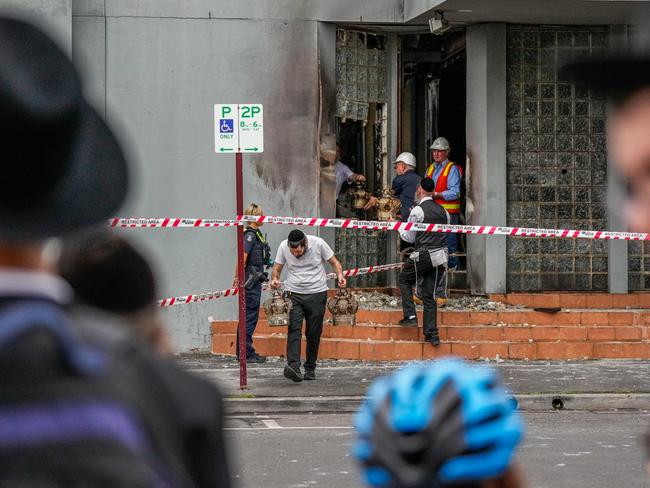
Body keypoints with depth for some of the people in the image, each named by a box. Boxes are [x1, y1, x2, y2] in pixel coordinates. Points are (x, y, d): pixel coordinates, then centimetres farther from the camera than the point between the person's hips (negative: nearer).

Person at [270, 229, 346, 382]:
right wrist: (274, 279, -16)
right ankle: (294, 367, -28)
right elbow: (277, 268, 6)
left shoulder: (318, 243, -9)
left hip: (317, 293, 0)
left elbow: (334, 262, 2)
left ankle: (310, 368, 15)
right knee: (294, 329, -16)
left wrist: (340, 275, -17)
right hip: (293, 294, 0)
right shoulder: (283, 246, -5)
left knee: (313, 333, 2)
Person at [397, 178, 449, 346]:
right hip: (441, 256, 6)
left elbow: (409, 238, 0)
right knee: (429, 295, 10)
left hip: (424, 256, -6)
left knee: (404, 280, 18)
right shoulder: (443, 211, 11)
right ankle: (432, 334, 5)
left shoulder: (417, 211, -8)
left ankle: (410, 316, 4)